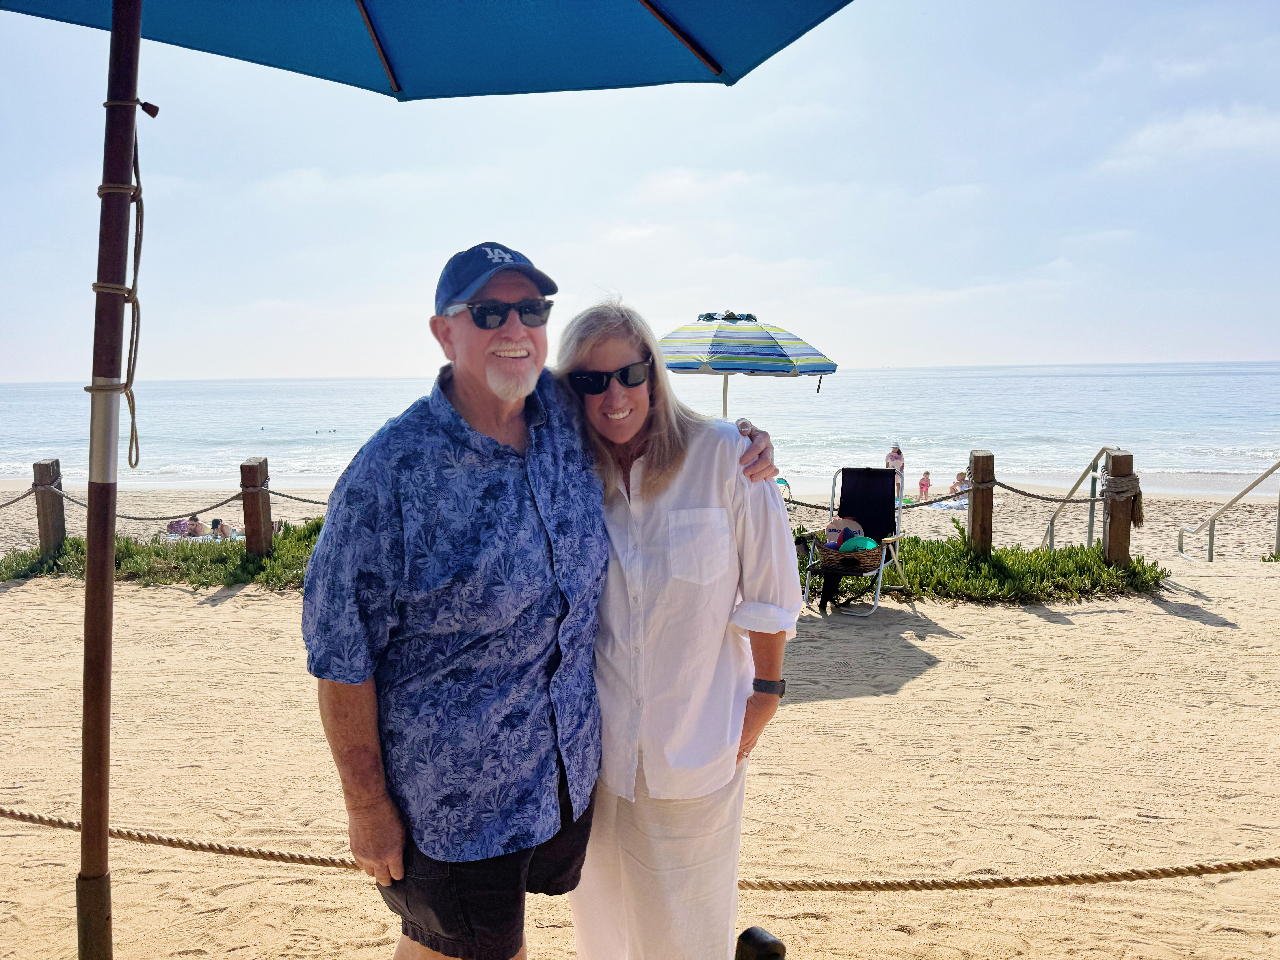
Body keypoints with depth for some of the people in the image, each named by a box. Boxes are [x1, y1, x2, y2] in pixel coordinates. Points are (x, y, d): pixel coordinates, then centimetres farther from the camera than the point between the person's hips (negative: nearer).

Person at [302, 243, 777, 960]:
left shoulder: (568, 416, -6)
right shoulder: (393, 471, -22)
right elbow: (342, 652, -17)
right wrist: (366, 806, -12)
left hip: (568, 766, 5)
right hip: (449, 794, -5)